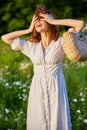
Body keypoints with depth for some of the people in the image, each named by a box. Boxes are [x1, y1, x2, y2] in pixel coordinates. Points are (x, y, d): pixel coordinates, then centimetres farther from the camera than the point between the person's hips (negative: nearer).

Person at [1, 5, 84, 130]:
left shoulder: (60, 43, -1)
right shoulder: (31, 45, 9)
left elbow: (80, 24, -13)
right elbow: (5, 38, 9)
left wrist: (53, 21, -6)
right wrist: (29, 30, 8)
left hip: (56, 88, -3)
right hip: (37, 89, 3)